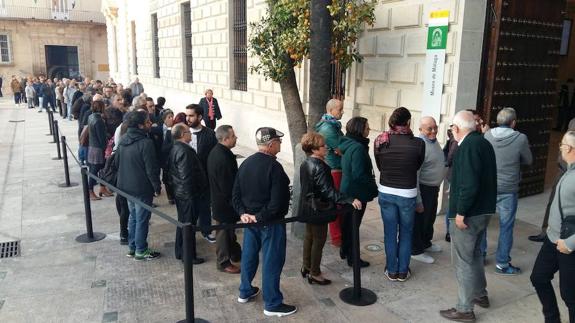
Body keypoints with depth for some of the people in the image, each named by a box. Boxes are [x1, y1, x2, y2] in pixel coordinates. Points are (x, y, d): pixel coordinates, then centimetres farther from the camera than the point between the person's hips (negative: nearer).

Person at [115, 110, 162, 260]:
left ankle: (132, 247, 30)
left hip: (126, 186, 8)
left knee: (133, 216, 20)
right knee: (142, 219, 4)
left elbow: (117, 162, 13)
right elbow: (151, 169, -20)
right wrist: (157, 187, -9)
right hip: (142, 188, -8)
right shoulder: (146, 143, -22)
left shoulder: (123, 140, 3)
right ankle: (141, 251, 15)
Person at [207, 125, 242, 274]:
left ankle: (235, 254, 40)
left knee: (229, 228, 23)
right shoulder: (223, 157, -29)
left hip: (217, 198, 10)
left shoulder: (215, 152, 3)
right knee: (224, 231, 6)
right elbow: (227, 184, -27)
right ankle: (223, 262, 21)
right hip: (224, 201, -10)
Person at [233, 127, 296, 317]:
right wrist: (261, 217, -16)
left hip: (250, 219, 8)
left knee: (249, 255, 21)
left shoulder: (245, 164, 5)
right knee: (272, 261, 3)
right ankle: (272, 304, 13)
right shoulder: (274, 167, -20)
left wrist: (243, 213, -3)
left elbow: (235, 194, 6)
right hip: (270, 222, -8)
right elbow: (277, 202, -25)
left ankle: (245, 292, 37)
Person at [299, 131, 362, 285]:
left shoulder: (305, 164, 3)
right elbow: (328, 190, -32)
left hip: (307, 207, 9)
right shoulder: (319, 167, -25)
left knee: (309, 236, 21)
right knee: (319, 240, 4)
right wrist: (349, 200, -36)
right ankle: (315, 274, 15)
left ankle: (306, 267, 35)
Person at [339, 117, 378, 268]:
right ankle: (352, 258, 15)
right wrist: (374, 188, -13)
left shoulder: (348, 144, 5)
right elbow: (359, 175, -26)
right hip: (357, 193, -9)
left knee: (347, 221, 21)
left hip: (347, 190, 9)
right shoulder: (358, 148, -23)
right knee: (353, 225, 2)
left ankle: (344, 251, 36)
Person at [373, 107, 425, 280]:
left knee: (390, 233, 13)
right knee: (406, 233, 16)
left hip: (386, 192, 2)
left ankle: (392, 271, 24)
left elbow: (379, 166, 2)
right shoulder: (418, 143, -15)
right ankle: (403, 271, 24)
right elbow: (418, 166, 1)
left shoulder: (380, 141, -10)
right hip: (408, 194, -1)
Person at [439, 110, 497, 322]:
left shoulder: (468, 146, -20)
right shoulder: (484, 143, 9)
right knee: (475, 253, 25)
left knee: (463, 261, 1)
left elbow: (470, 184, -27)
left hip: (468, 213, -10)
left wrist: (460, 212, -21)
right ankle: (480, 295, 39)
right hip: (484, 209, 10)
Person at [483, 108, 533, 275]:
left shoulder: (487, 135, -6)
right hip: (507, 190, -3)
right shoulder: (520, 139, -14)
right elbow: (528, 160, 2)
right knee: (506, 227, 8)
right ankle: (502, 264, 16)